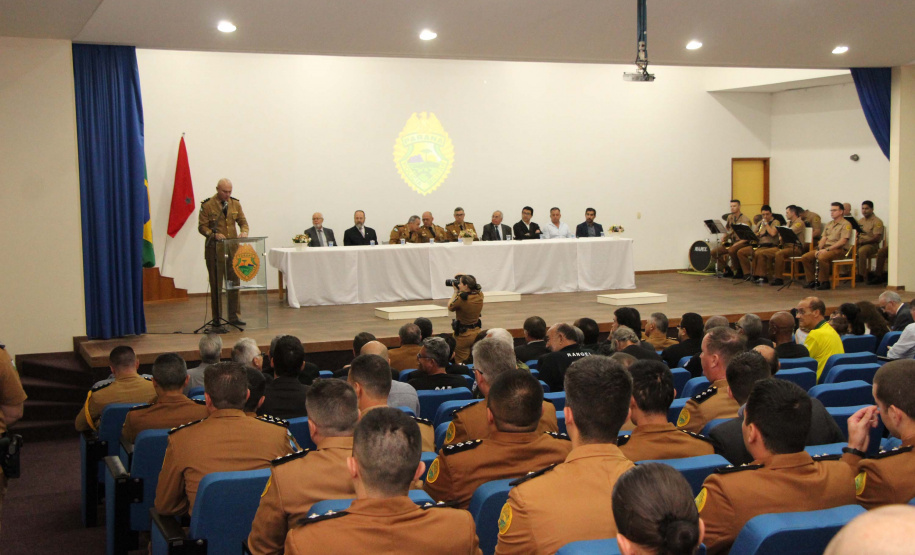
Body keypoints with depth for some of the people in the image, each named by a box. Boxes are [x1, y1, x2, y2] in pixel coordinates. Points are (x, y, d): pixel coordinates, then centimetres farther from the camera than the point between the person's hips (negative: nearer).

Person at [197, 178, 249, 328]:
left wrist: (244, 232, -10)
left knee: (234, 284, 7)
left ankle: (233, 316, 17)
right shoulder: (207, 205, -4)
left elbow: (243, 221, 12)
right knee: (216, 286, 0)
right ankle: (217, 320, 4)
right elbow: (202, 227, -5)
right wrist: (214, 235, -22)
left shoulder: (235, 204, 10)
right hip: (215, 250, -4)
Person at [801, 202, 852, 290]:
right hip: (826, 249, 8)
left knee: (822, 257, -37)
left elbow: (843, 241, -15)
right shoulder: (829, 224, 21)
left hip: (839, 250, -8)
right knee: (805, 257, -8)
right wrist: (819, 249, -4)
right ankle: (811, 281, -2)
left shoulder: (846, 224, -4)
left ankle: (824, 282, -21)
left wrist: (827, 249, -20)